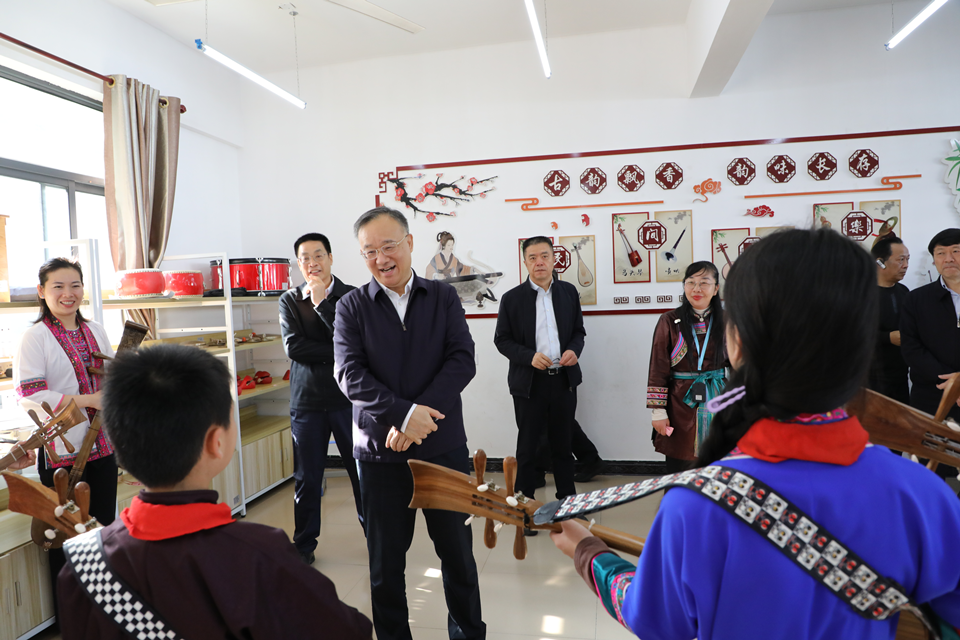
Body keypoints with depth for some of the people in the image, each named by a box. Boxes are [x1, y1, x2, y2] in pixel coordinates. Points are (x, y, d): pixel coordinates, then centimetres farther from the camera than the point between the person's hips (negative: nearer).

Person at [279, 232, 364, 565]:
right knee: (306, 479, 11)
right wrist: (337, 352, -13)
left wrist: (321, 303, -15)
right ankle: (304, 546, 27)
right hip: (307, 400, 2)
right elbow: (293, 346, -8)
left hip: (347, 397, -1)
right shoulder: (289, 300, 5)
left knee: (362, 472, 6)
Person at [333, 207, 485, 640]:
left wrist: (421, 416, -18)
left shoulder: (443, 297, 2)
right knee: (386, 559, 13)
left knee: (457, 549, 15)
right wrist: (404, 412, -22)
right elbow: (349, 374, -10)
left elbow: (462, 361, -7)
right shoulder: (352, 306, 1)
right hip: (380, 451, 0)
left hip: (443, 446, 1)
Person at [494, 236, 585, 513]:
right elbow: (502, 339, -2)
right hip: (529, 383, -2)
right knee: (527, 447, 8)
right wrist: (529, 356, -18)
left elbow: (578, 331, 12)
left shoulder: (569, 292, 6)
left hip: (564, 380, 3)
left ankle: (568, 500, 32)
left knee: (563, 444, 16)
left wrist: (574, 350, -9)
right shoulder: (512, 298, -3)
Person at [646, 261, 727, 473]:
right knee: (677, 468, 4)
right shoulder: (669, 321, -3)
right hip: (680, 406, -2)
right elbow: (658, 370, -3)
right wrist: (658, 411, -7)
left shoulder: (725, 321, 4)